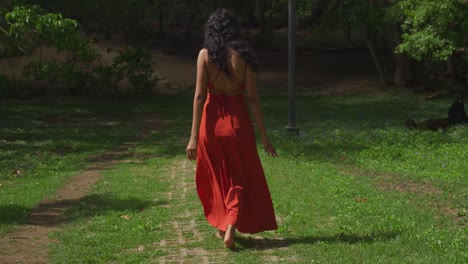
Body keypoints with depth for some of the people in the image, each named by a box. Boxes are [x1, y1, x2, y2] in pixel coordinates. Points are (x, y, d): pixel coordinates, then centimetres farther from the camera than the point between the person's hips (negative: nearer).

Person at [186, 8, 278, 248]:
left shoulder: (205, 54, -5)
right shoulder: (243, 55, -3)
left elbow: (199, 96, -10)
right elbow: (253, 98, -5)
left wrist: (194, 136, -9)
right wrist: (264, 136, 0)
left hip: (213, 120, 0)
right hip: (238, 120, 0)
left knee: (217, 177, 19)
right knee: (240, 178, 13)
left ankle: (222, 226, 29)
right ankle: (230, 229, -2)